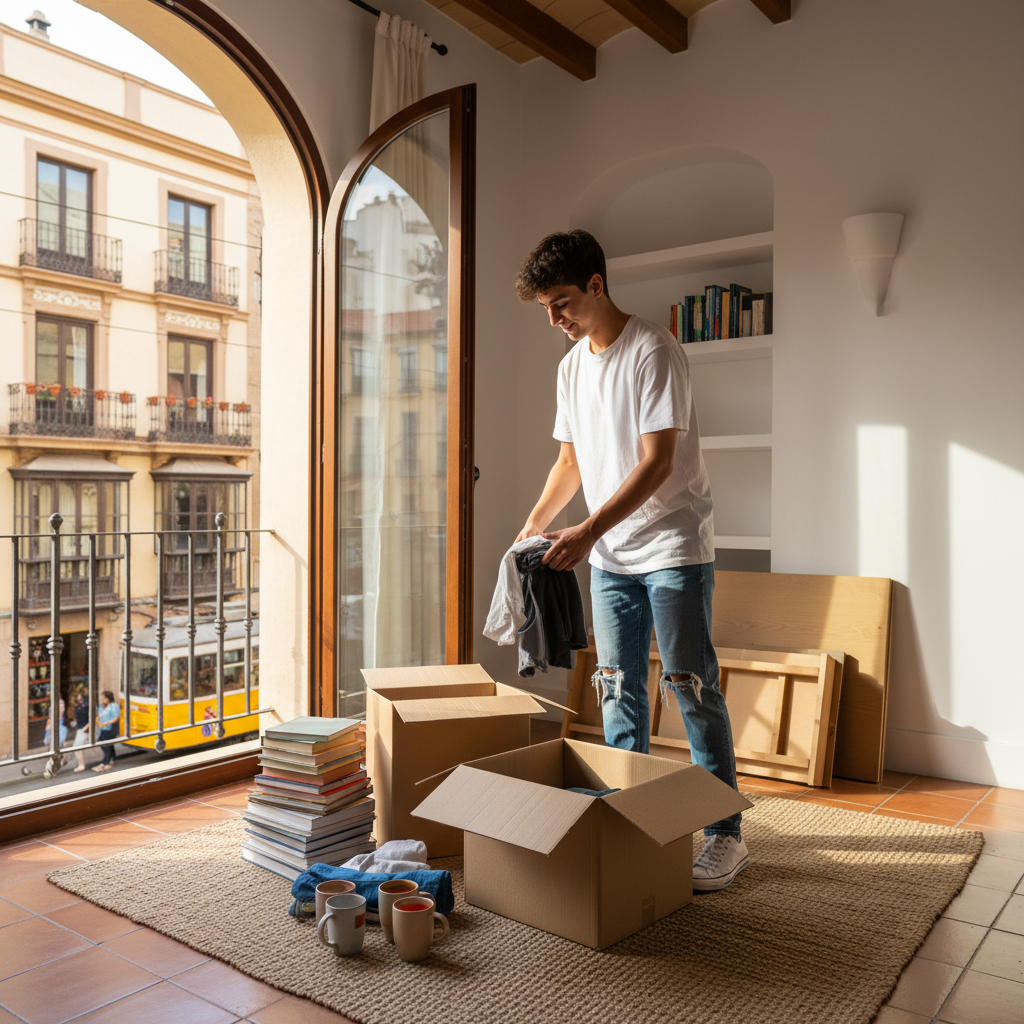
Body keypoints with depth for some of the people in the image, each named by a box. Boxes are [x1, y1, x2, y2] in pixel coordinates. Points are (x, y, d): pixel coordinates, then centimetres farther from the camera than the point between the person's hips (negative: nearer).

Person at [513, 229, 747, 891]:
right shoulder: (572, 365, 10)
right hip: (610, 555, 7)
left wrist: (587, 532, -26)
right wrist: (535, 524, 4)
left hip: (674, 544, -7)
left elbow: (657, 463, -20)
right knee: (620, 689, 10)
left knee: (691, 685, -4)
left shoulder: (653, 351, -13)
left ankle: (726, 834, 7)